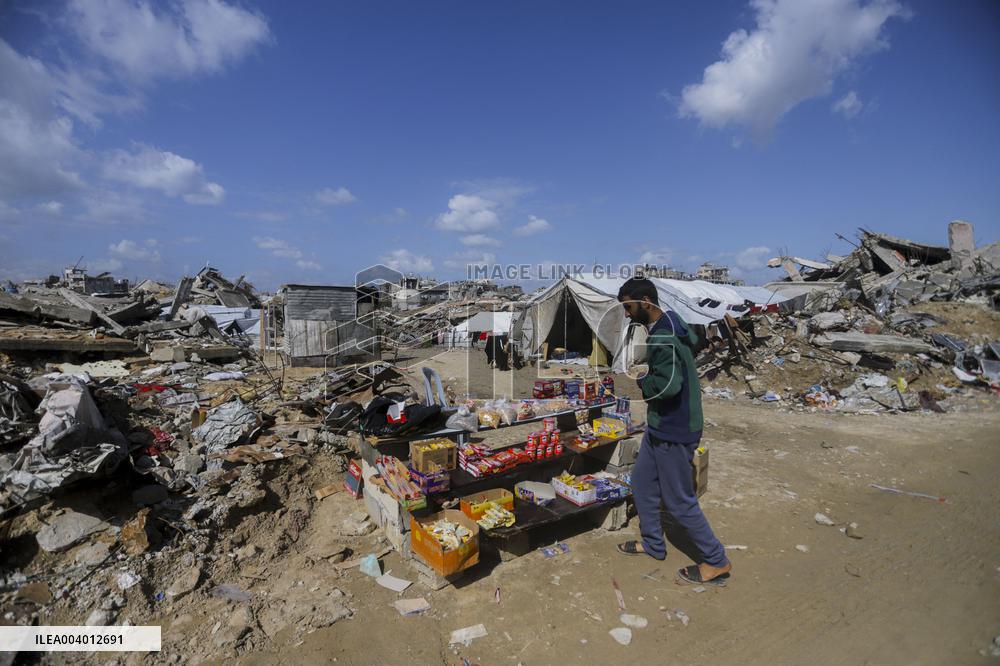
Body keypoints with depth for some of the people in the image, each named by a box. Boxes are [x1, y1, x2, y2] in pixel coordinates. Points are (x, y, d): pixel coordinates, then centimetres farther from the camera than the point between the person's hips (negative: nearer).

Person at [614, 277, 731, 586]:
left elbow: (668, 385, -37)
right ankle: (653, 544, 38)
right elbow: (694, 339, 23)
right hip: (659, 426, 10)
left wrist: (642, 380, -16)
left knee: (679, 501, 5)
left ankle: (717, 562, 25)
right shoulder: (672, 325, 6)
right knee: (642, 483, 20)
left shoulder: (662, 339, -26)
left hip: (673, 432, -10)